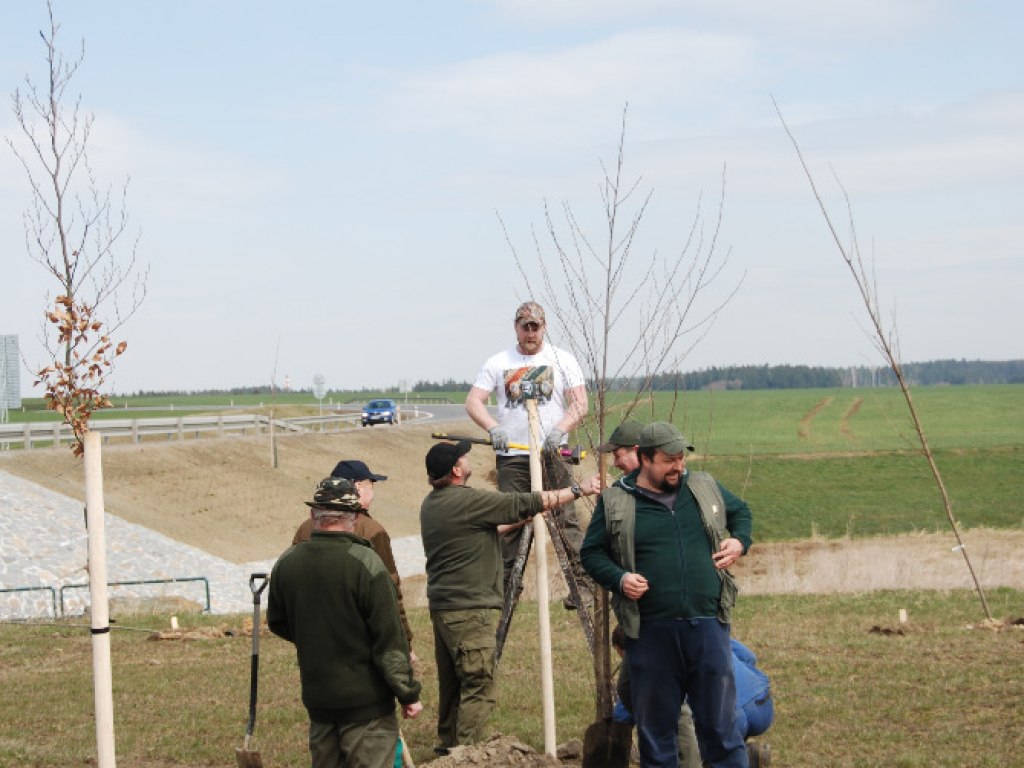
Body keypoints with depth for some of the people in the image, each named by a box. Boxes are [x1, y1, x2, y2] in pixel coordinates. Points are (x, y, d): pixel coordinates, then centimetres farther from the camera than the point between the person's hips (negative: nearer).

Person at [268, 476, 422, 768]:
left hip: (316, 697, 6)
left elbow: (277, 623, 15)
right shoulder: (365, 563, -16)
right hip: (366, 700, -6)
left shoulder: (286, 564, 1)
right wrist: (408, 693, -7)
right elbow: (390, 637, -15)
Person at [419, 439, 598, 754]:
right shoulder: (468, 501, -16)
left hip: (442, 606, 9)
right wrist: (577, 490, -6)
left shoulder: (431, 503, 11)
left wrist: (520, 521, 21)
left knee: (451, 682, 17)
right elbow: (525, 504, -13)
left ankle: (448, 745, 26)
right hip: (470, 610, -9)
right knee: (478, 686, -6)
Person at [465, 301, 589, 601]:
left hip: (552, 453, -1)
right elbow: (473, 401, 3)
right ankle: (504, 583, 7)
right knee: (508, 521, 0)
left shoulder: (562, 360, 9)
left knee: (565, 519, -6)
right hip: (511, 455, 1)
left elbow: (580, 404, 2)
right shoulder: (497, 363, 11)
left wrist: (559, 430, -17)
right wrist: (493, 427, -17)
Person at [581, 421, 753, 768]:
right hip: (651, 632, -1)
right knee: (656, 731, 7)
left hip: (707, 626, 1)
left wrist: (740, 541, 6)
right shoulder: (615, 502, 2)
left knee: (720, 726, 4)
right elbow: (591, 553, 8)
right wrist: (619, 579, -9)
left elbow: (740, 511, 26)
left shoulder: (705, 487, 10)